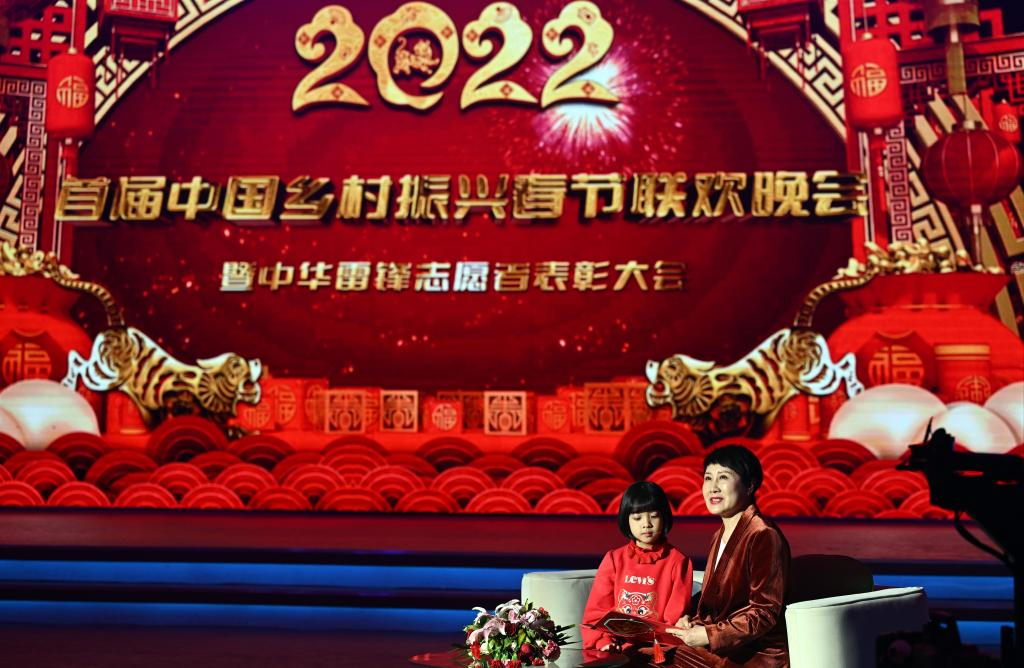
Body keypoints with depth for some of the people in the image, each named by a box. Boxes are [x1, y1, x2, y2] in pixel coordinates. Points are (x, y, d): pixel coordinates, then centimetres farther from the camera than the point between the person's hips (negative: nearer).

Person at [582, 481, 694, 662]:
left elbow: (676, 619, 0)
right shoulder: (613, 559, 11)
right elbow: (596, 612, 8)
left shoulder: (678, 562, 4)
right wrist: (604, 643, -12)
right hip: (615, 650, 2)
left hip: (655, 651, -2)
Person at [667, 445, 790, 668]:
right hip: (717, 649, 8)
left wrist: (711, 635, -21)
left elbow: (765, 612, -17)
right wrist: (695, 622, 0)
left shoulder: (763, 536, -14)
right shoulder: (720, 536, 15)